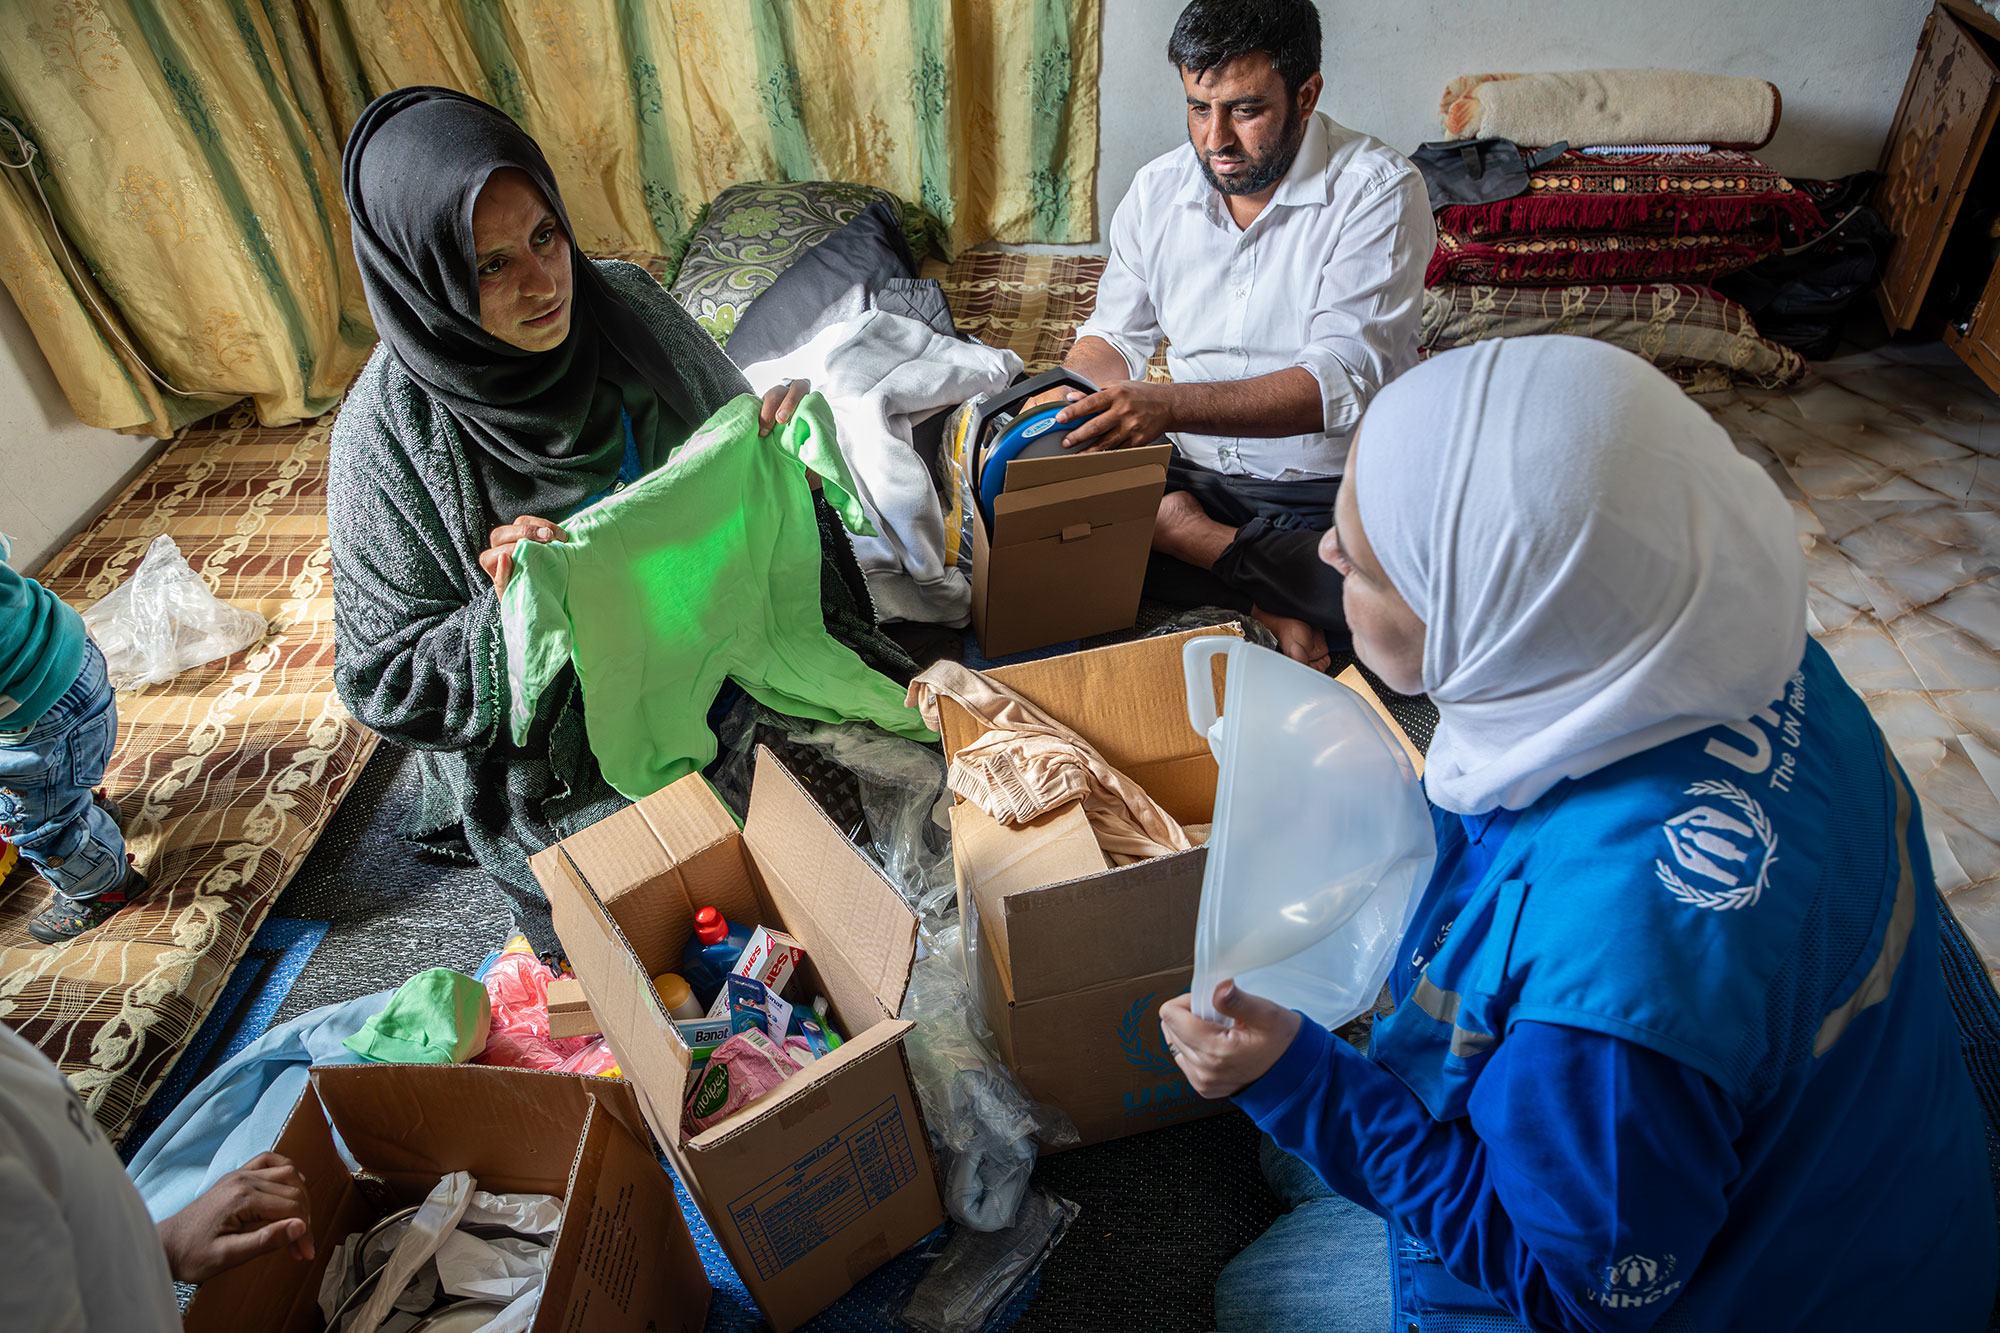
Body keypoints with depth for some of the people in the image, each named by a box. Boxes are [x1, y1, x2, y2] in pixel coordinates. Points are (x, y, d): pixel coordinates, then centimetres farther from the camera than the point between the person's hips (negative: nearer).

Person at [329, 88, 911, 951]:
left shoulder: (623, 303, -7)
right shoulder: (390, 430, -17)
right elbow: (383, 683, -10)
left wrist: (771, 443, -15)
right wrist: (509, 615, -29)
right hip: (557, 742, -4)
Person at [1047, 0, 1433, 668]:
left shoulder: (1377, 190, -13)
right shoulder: (1157, 189, 5)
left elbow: (1341, 379, -24)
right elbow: (1114, 337, 12)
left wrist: (1168, 404, -37)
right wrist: (1065, 401, -12)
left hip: (1335, 489, -4)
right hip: (1192, 475, 4)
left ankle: (1193, 539, -13)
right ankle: (1264, 597, -15)